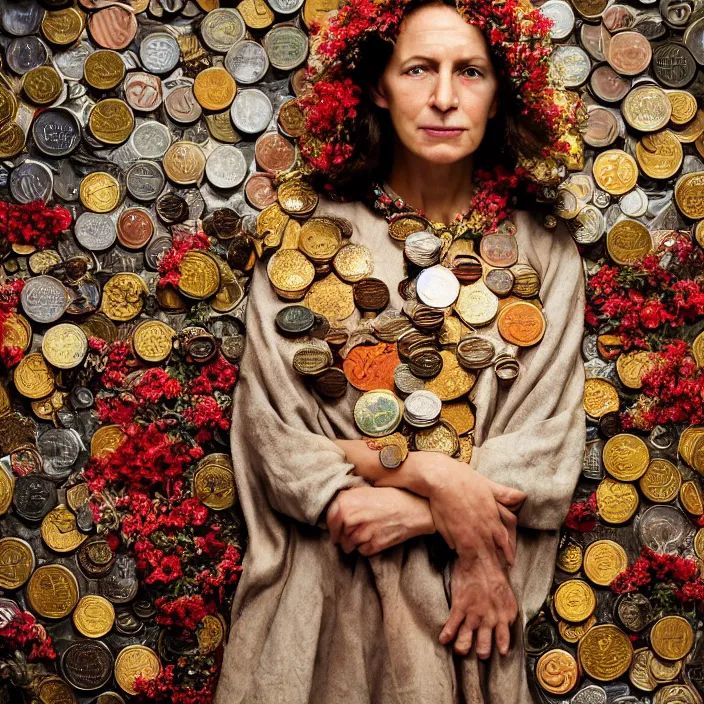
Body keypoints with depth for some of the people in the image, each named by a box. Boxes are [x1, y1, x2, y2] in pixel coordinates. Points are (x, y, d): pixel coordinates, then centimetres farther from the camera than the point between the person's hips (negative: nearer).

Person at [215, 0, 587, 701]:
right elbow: (272, 428, -10)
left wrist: (415, 512, -17)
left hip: (467, 598, 1)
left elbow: (549, 443, -6)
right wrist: (433, 476, -19)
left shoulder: (543, 254, -2)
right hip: (325, 588, -1)